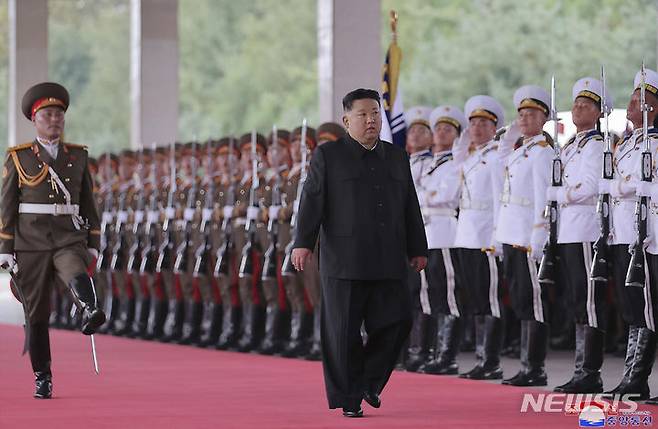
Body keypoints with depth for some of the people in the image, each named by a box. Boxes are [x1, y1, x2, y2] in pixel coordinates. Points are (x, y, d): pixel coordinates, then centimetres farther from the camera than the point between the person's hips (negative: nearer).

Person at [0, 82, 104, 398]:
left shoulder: (77, 156, 10)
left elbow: (88, 204, 13)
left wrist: (93, 244, 6)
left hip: (69, 240, 1)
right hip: (31, 244, -1)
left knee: (77, 275, -34)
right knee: (37, 315, 1)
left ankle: (91, 315, -61)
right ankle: (42, 379, 10)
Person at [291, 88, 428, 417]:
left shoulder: (397, 158, 15)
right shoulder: (328, 156, 2)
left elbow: (410, 207, 18)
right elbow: (312, 201, -4)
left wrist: (418, 249, 16)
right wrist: (303, 243, -13)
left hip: (388, 263, 4)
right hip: (344, 262, -4)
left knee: (396, 321, -3)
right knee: (344, 331, -2)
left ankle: (370, 380, 18)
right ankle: (348, 397, 7)